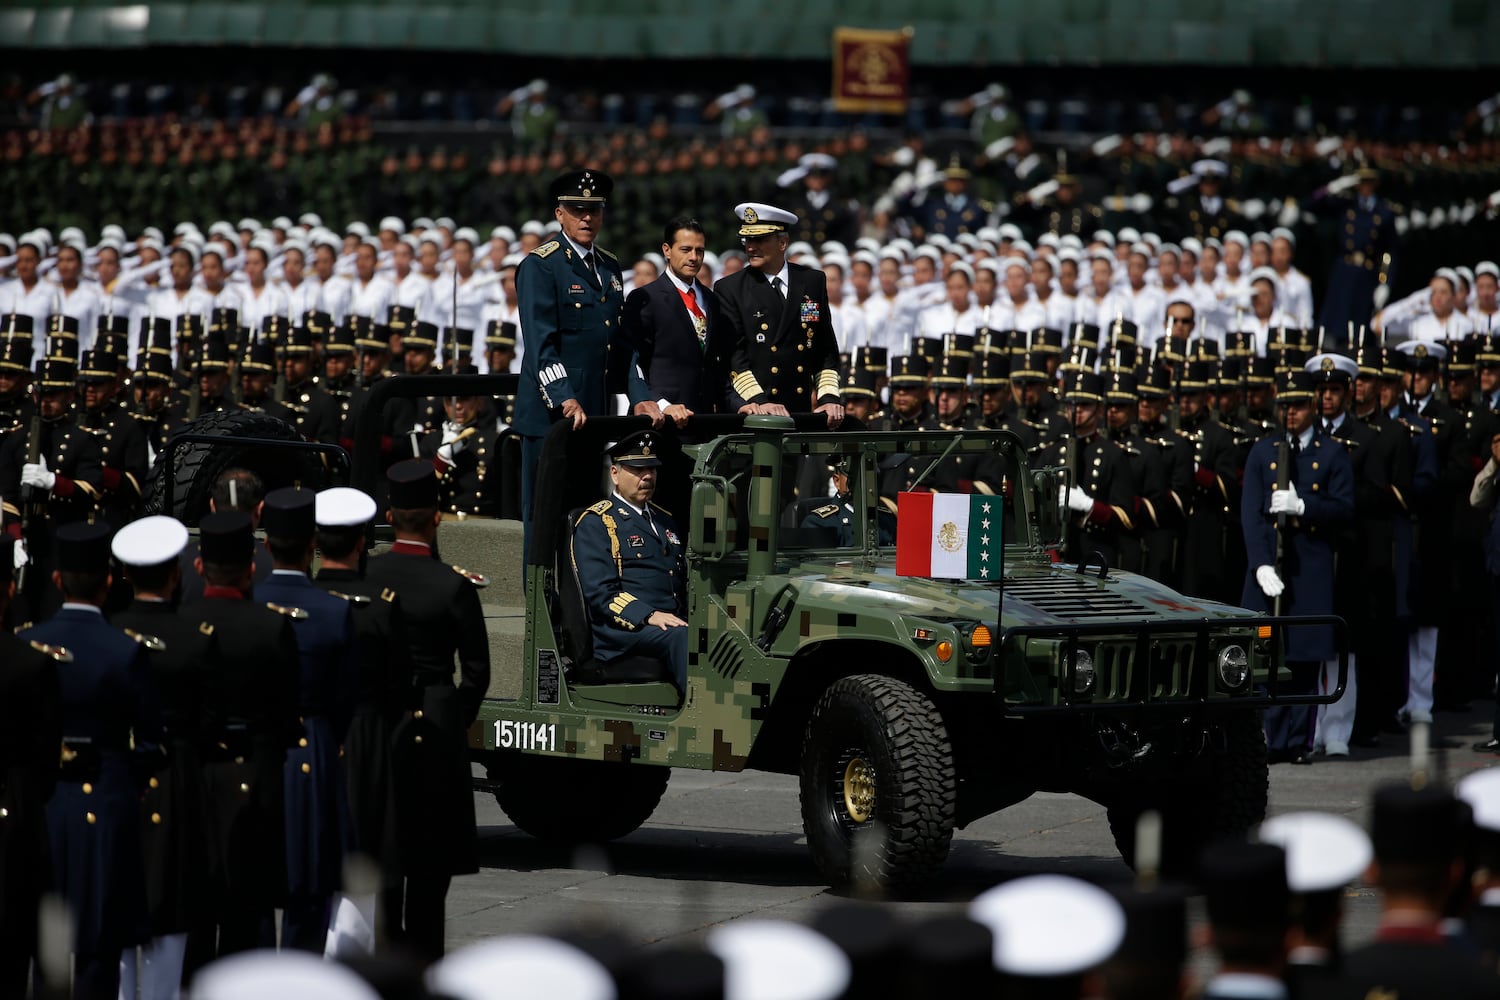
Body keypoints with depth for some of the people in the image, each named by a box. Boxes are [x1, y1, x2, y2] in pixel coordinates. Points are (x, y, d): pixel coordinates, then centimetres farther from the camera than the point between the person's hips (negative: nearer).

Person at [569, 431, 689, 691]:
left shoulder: (665, 521, 28)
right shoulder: (594, 523, 5)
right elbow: (600, 592, -6)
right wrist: (649, 616, -20)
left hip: (674, 621, 6)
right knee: (682, 638, -37)